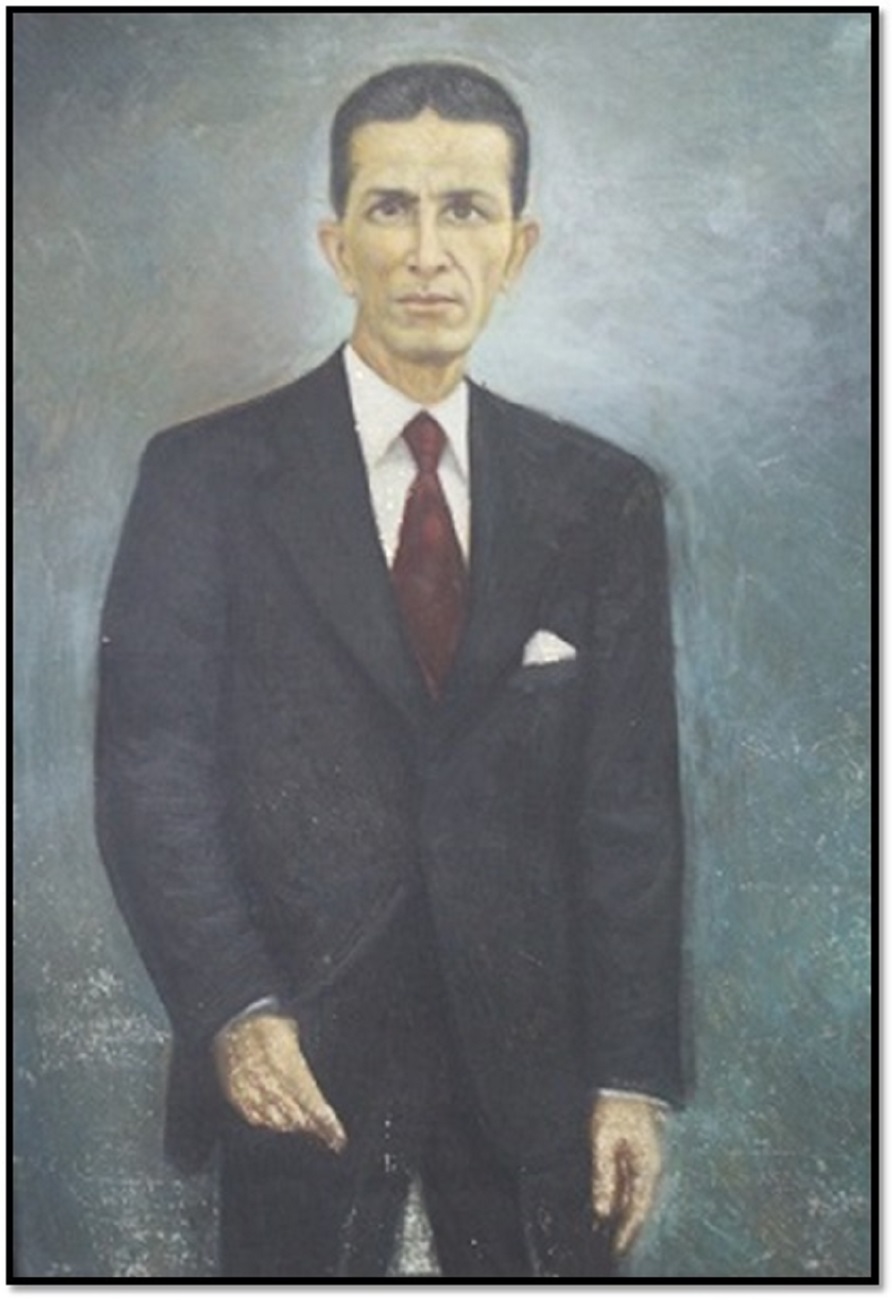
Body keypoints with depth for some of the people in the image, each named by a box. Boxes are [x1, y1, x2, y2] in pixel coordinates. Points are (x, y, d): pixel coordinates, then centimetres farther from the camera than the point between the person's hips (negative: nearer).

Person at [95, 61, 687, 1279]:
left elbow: (632, 807, 2)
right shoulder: (208, 477, -3)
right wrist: (231, 1009, -14)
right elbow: (150, 768, -4)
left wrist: (634, 1075, -1)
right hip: (298, 1050, -1)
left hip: (528, 1045, 2)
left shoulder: (603, 500, 3)